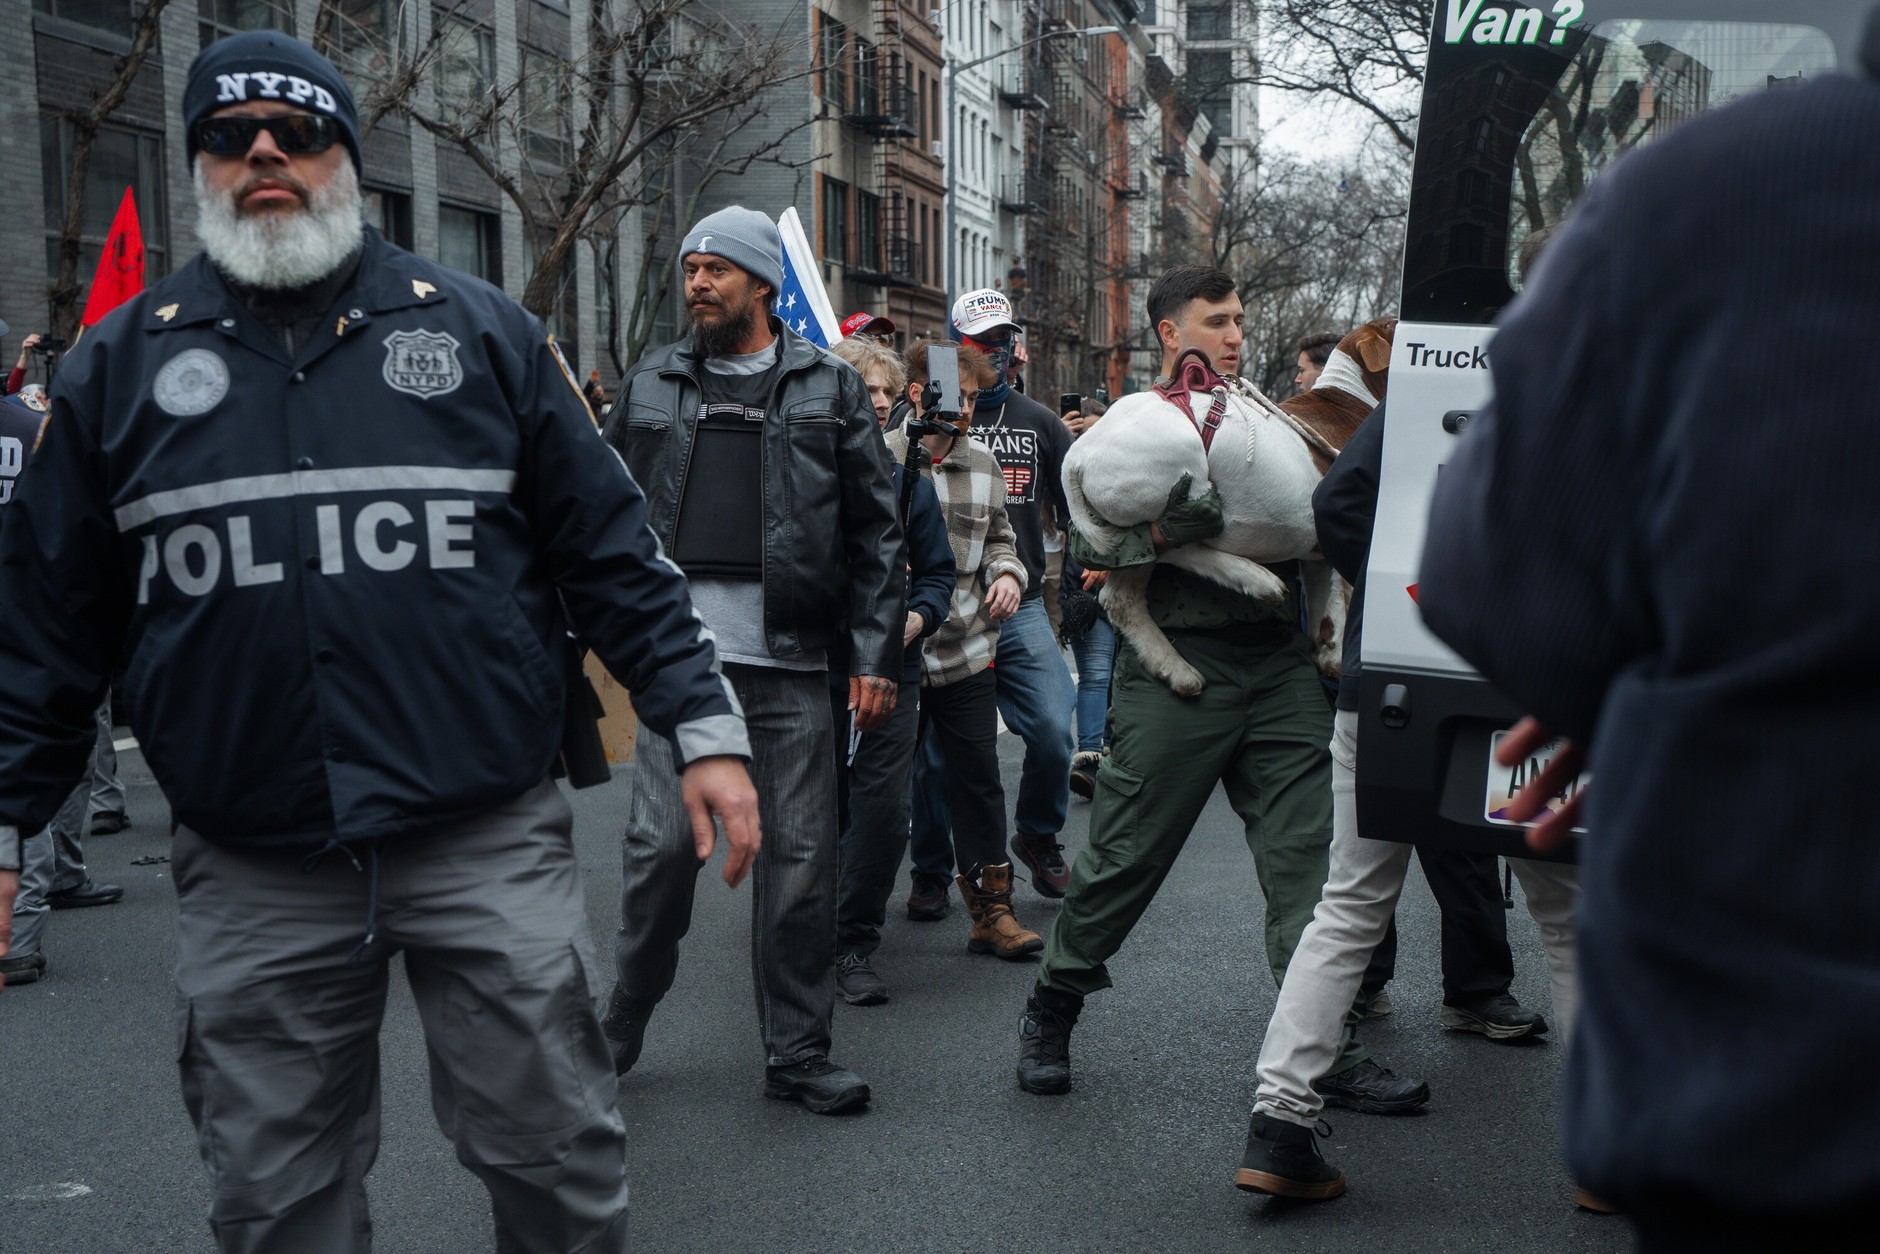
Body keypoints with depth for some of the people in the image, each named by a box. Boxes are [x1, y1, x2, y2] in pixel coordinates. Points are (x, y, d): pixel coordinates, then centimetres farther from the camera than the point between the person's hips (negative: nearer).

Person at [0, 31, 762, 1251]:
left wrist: (704, 727, 0)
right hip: (251, 879, 2)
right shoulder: (124, 362, 8)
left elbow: (610, 550, 5)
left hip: (492, 841, -1)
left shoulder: (480, 328, 5)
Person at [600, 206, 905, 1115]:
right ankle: (623, 1023, 20)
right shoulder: (649, 385, 12)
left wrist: (877, 655, -2)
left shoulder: (827, 387, 7)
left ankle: (797, 1052, 14)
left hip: (791, 664, -1)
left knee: (800, 857, 3)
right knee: (661, 844, -1)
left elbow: (875, 531, 5)